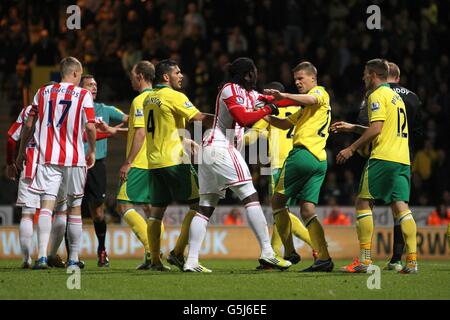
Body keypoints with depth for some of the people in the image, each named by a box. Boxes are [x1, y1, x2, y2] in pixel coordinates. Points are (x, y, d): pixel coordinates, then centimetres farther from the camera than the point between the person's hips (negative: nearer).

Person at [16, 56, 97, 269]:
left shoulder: (43, 92, 8)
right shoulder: (83, 95, -1)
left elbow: (29, 125, 9)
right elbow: (90, 126, -8)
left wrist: (21, 152, 20)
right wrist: (92, 151, 7)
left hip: (47, 156, 1)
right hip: (74, 158, -1)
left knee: (47, 205, -8)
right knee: (74, 208, 11)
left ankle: (42, 255, -25)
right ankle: (73, 258, 16)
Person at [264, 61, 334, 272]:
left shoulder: (320, 92, 1)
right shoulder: (305, 108, 29)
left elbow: (311, 100, -24)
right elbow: (286, 124, 30)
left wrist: (283, 96, -37)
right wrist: (267, 116, 12)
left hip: (303, 153, -9)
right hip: (320, 160, 9)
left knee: (277, 200, -1)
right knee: (307, 211, 2)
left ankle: (290, 252, -6)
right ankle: (324, 258, -9)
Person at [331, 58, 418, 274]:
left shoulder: (377, 95, -4)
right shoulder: (396, 96, 24)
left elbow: (376, 128, -15)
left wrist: (352, 148, -10)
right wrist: (351, 128, 31)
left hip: (383, 157, -8)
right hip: (402, 159, 8)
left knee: (363, 203, -1)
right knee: (400, 206, 1)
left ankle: (364, 260, -5)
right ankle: (412, 261, -10)